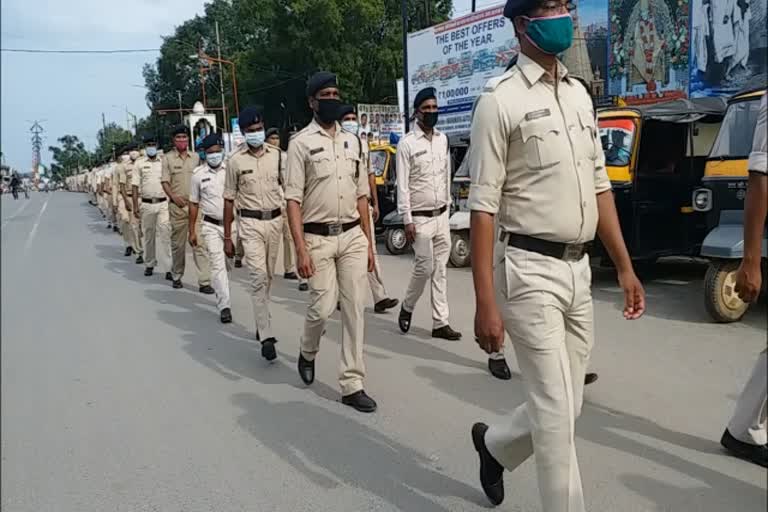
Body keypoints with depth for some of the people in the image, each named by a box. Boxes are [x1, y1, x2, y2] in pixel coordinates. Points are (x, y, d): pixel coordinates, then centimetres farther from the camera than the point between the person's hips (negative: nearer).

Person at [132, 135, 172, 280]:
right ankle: (149, 265, 25)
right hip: (147, 204, 1)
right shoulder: (139, 163, 6)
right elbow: (135, 186, 4)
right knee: (148, 235, 10)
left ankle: (168, 268, -11)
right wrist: (135, 206, -3)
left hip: (163, 203, -1)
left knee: (165, 235, -9)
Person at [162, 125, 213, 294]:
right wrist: (174, 197, -13)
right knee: (177, 243, 8)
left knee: (200, 242, -6)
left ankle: (204, 281, -6)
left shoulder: (196, 157, 10)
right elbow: (165, 182, 2)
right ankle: (177, 276, 25)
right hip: (177, 205, -1)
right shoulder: (168, 158, 5)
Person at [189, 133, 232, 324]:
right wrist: (192, 231, 7)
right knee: (217, 264, -6)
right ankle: (224, 306, -3)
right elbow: (194, 204, 8)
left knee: (228, 262, 12)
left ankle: (220, 293, 36)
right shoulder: (198, 174, 2)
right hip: (211, 226, -1)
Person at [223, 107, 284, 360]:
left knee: (268, 277, 13)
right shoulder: (235, 161, -2)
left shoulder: (277, 155, 3)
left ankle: (261, 323, 31)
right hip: (250, 223, -3)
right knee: (258, 277, -12)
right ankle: (266, 336, -11)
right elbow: (229, 200, 3)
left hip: (275, 220, 3)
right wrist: (227, 237, 2)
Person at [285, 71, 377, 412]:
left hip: (353, 236, 4)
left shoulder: (352, 141, 12)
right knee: (322, 308, -3)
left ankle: (352, 385, 11)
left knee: (354, 310, 2)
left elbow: (361, 195, 14)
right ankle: (308, 352, 32)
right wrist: (301, 249, -16)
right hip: (318, 238, -4)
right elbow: (293, 200, -8)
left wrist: (368, 242, 10)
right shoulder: (301, 142, -3)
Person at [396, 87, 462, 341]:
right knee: (425, 268, -5)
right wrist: (407, 220, -15)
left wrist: (448, 204, 13)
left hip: (442, 215, 6)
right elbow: (402, 185, -11)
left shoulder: (442, 139, 9)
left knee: (441, 269, 7)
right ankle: (407, 307, 22)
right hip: (421, 217, -5)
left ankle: (440, 323, 13)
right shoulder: (407, 143, -8)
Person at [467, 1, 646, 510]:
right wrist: (486, 304, -18)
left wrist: (625, 268, 13)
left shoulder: (580, 95, 14)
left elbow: (600, 186, 16)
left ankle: (494, 445, 43)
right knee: (557, 413, -1)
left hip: (578, 269, 7)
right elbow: (484, 206, -13)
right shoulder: (501, 99, -8)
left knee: (565, 407, 16)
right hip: (529, 270, -7)